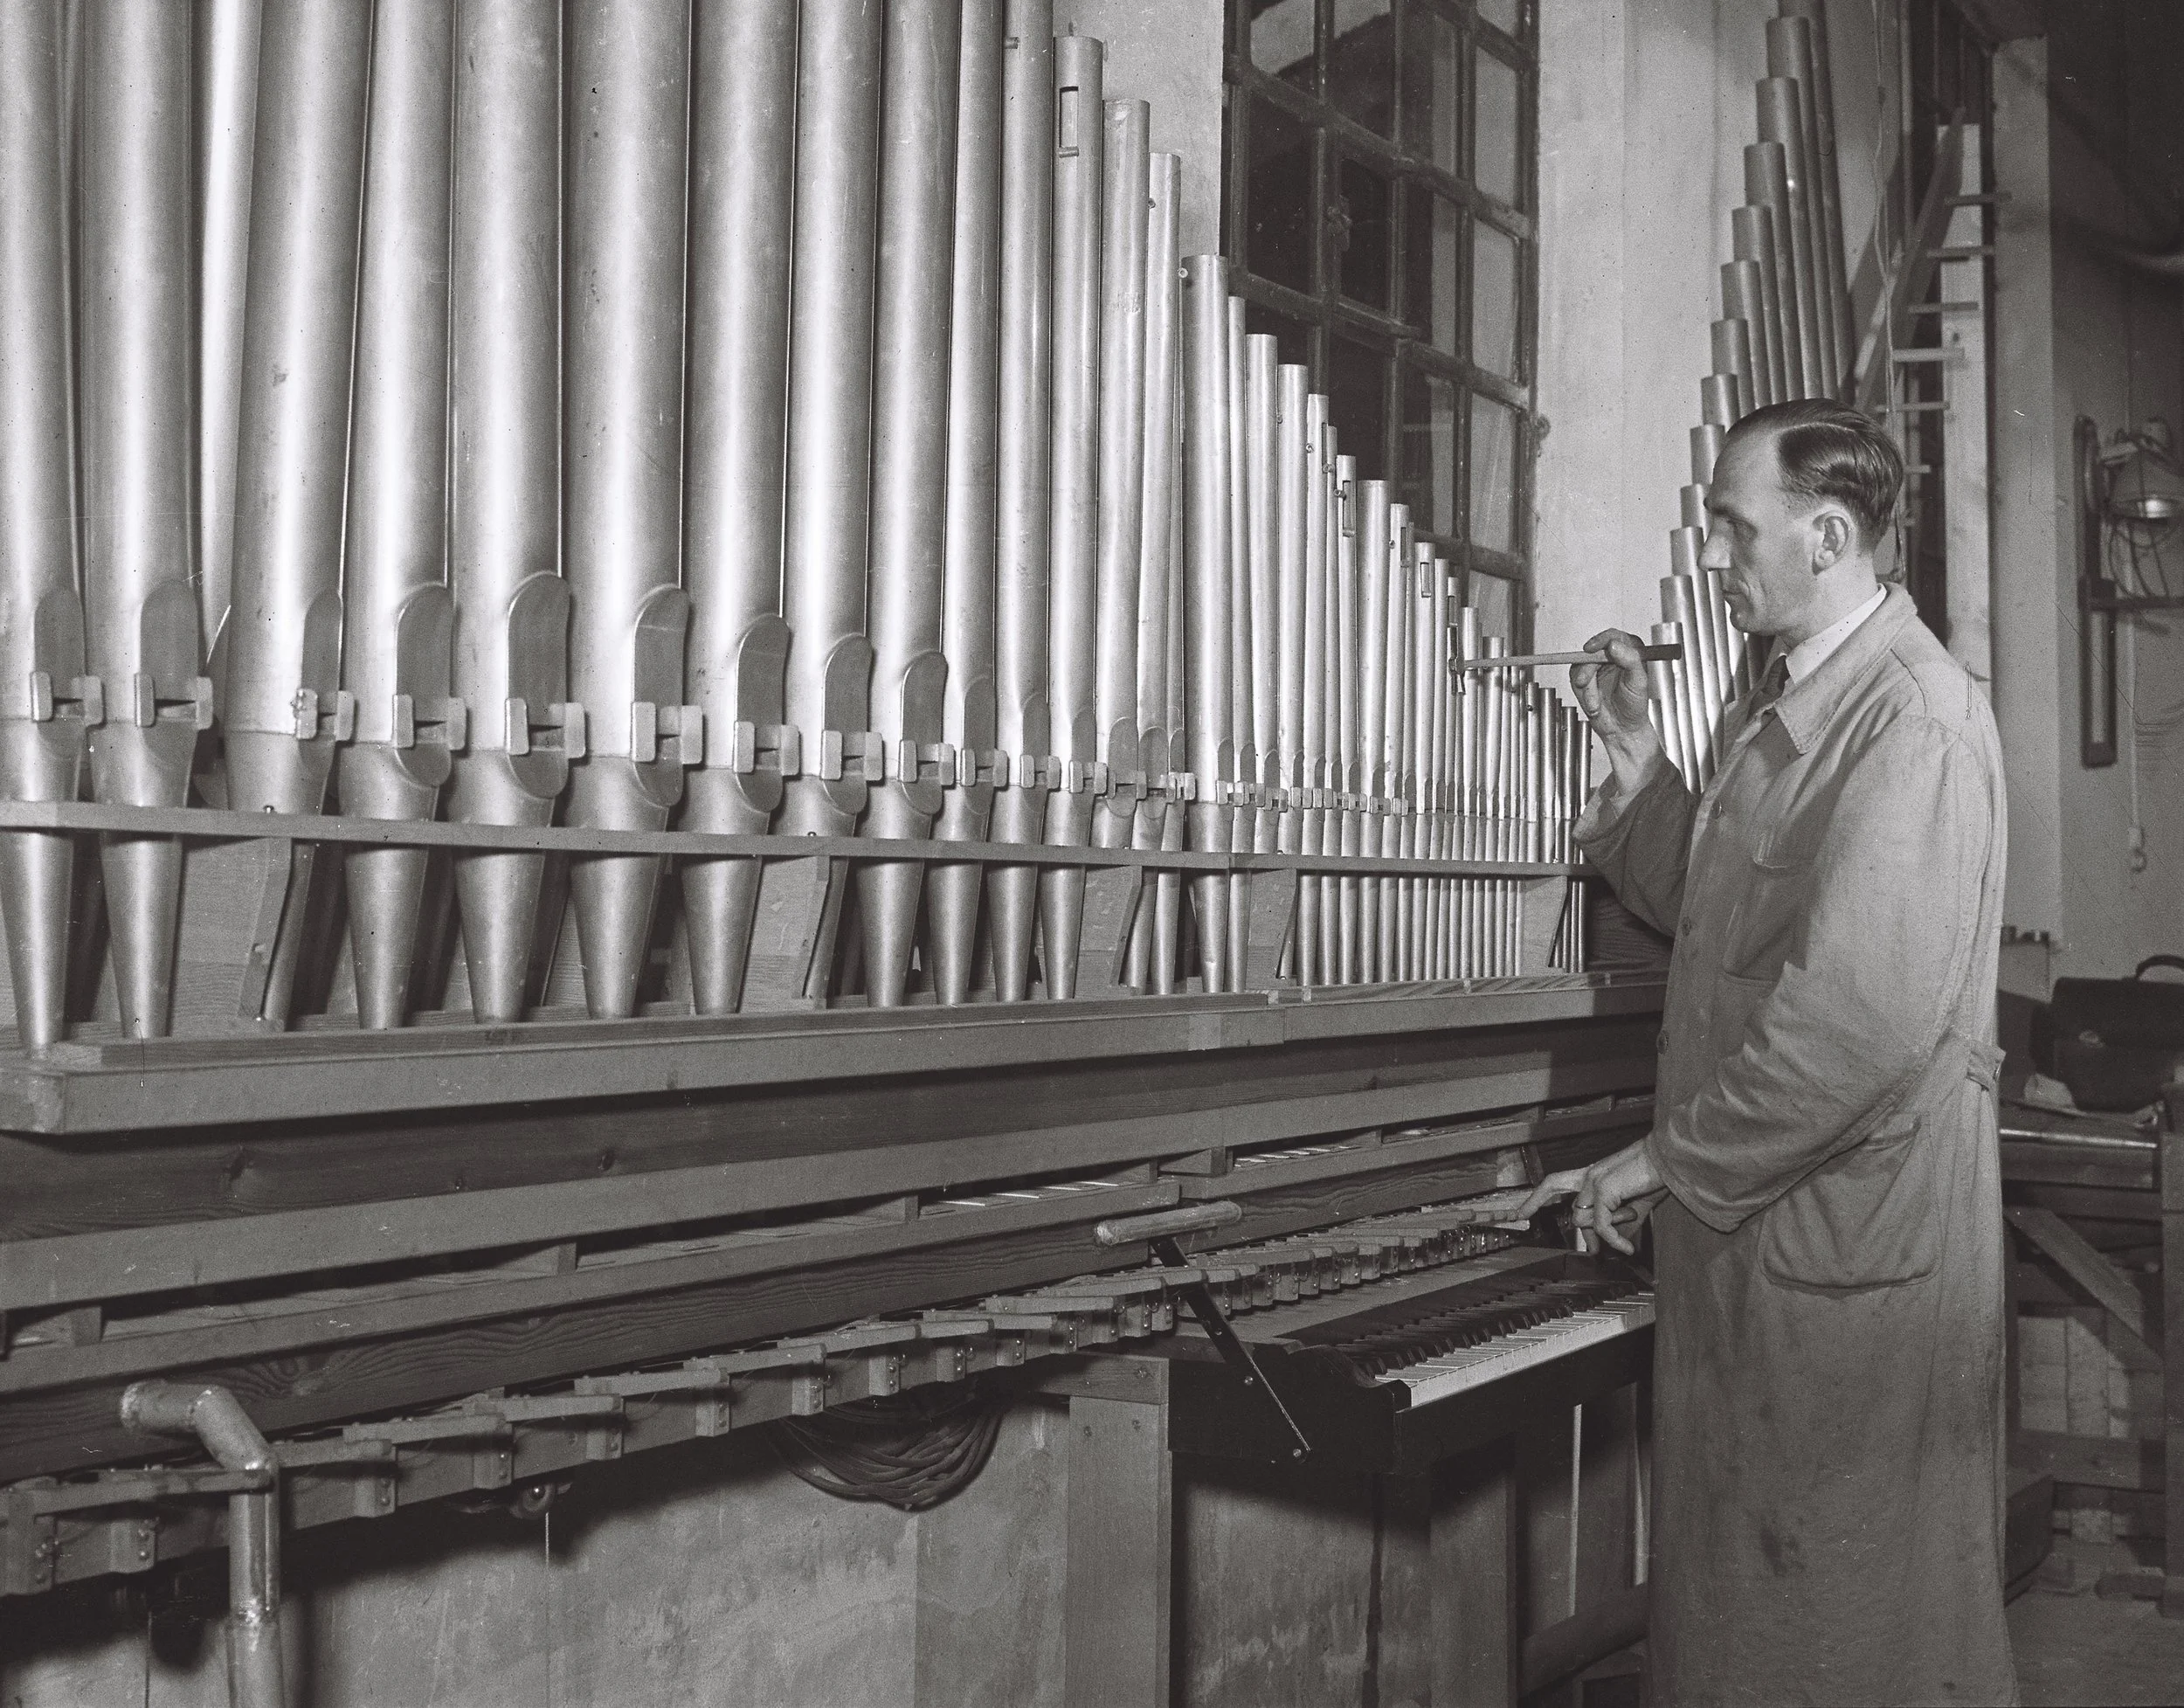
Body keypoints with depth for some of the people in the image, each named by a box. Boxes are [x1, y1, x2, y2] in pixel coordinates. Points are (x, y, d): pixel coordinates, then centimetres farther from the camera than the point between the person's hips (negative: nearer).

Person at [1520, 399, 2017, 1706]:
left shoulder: (1914, 718, -19)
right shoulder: (1784, 701, 13)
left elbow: (1866, 1014, -27)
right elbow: (1702, 906, 21)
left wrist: (1671, 1158, -19)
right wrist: (1637, 759, 9)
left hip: (1850, 1244, -9)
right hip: (1741, 1213, 9)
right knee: (1736, 1578, 18)